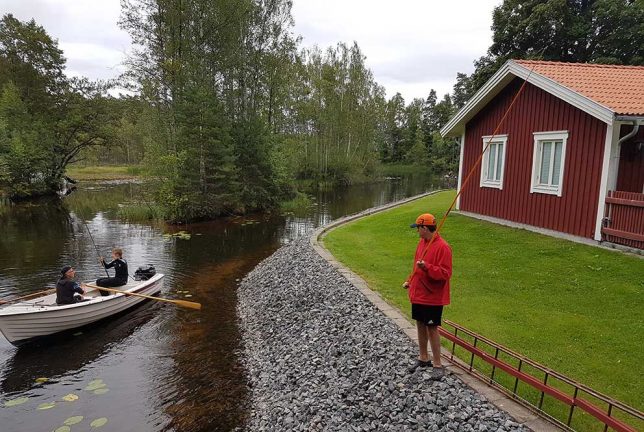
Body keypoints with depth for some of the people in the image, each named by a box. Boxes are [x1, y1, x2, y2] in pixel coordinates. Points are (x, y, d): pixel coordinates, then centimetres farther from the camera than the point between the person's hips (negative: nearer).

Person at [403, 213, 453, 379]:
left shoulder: (442, 247, -19)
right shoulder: (422, 242, 7)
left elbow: (445, 273, -22)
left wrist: (427, 267, -33)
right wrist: (410, 281, 12)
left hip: (433, 297, -8)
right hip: (418, 294, 8)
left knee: (432, 328, 0)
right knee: (420, 325, 16)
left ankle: (437, 364, 14)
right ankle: (423, 358, 31)